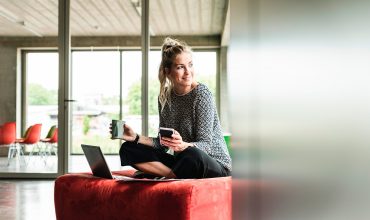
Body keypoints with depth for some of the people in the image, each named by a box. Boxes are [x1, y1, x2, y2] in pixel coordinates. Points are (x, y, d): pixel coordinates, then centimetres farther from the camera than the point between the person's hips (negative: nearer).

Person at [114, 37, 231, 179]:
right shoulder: (164, 97, 4)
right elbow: (163, 144, 8)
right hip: (182, 161, 6)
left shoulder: (201, 94, -13)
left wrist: (183, 145, -39)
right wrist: (136, 138, -7)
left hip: (216, 166, -6)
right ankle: (177, 176, -19)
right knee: (128, 148, -4)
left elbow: (205, 145, -18)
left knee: (192, 154, -40)